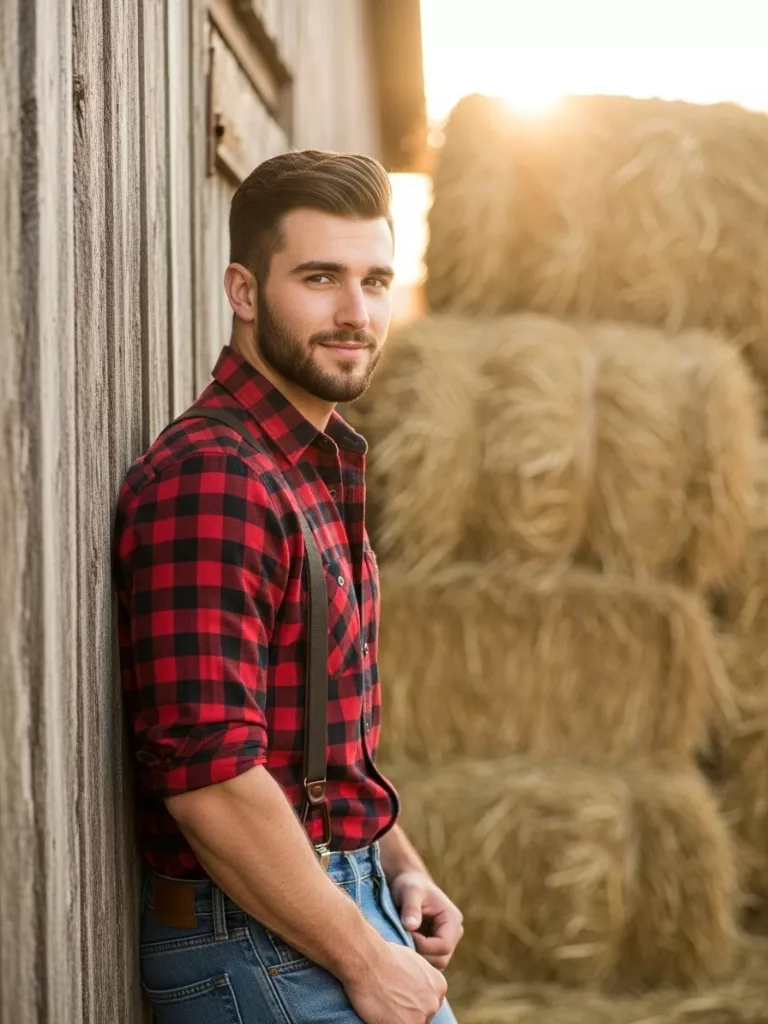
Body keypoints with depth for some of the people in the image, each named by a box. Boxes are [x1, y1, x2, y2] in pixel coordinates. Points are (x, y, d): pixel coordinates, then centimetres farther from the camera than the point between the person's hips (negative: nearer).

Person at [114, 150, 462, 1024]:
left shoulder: (320, 468, 11)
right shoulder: (211, 478, -20)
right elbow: (209, 777, -26)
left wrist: (399, 867, 9)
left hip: (344, 895, 9)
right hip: (258, 944, -9)